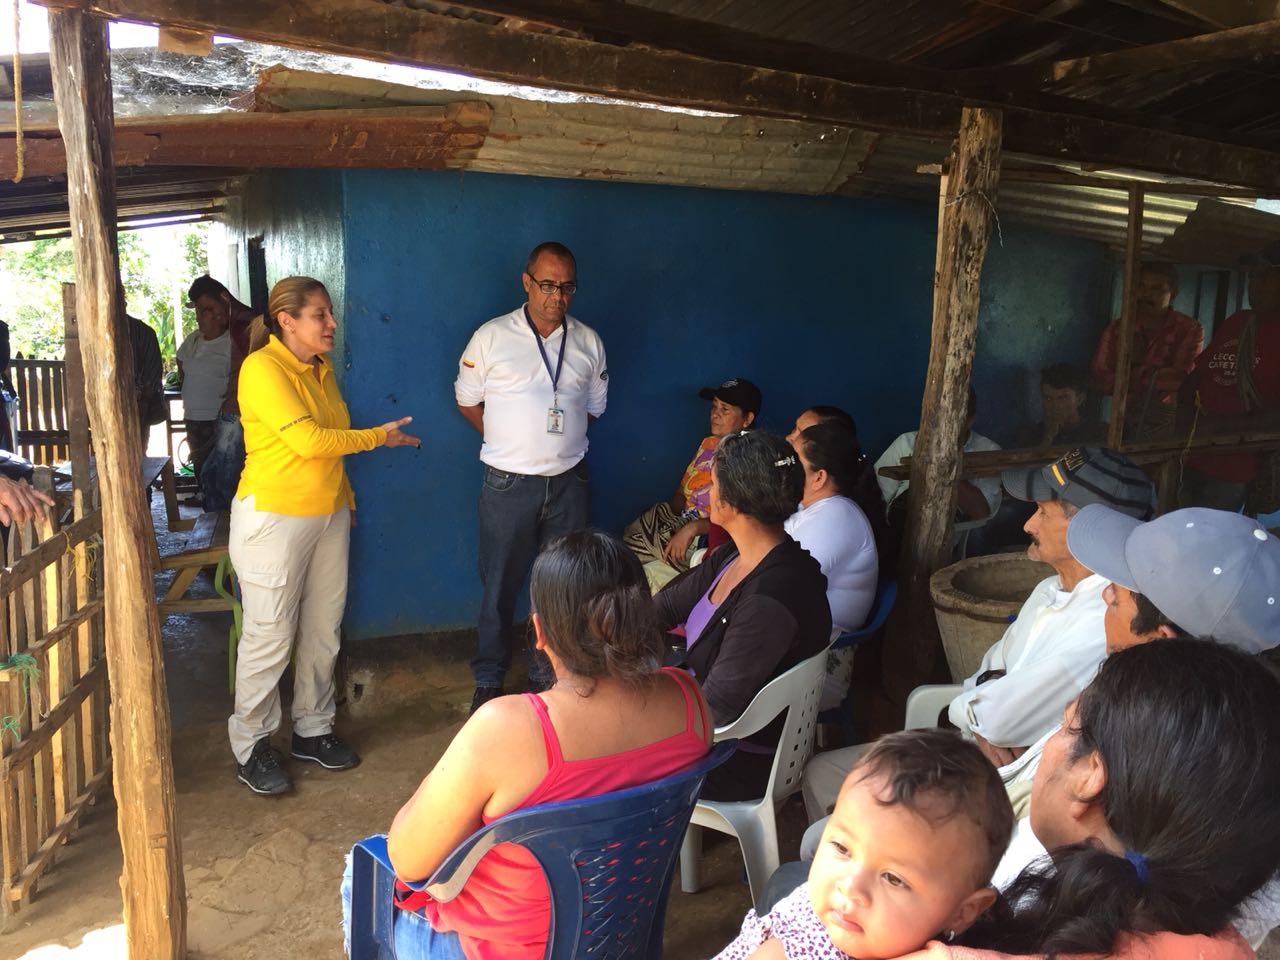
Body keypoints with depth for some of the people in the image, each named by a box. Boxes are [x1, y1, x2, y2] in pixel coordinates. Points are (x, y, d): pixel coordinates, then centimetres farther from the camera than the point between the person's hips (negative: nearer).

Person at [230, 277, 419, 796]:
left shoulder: (321, 368, 11)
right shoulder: (263, 368, -14)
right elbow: (309, 441, -21)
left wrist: (346, 496, 18)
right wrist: (379, 436, -11)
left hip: (329, 514, 8)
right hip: (274, 516, -7)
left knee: (323, 630, 13)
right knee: (269, 636, 0)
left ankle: (313, 730, 27)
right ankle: (250, 747, 15)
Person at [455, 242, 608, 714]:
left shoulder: (589, 342, 4)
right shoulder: (491, 337, -4)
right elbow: (467, 400, 6)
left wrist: (557, 439, 8)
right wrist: (507, 439, 7)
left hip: (569, 480, 3)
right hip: (509, 482, -2)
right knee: (500, 584, 6)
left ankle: (548, 674, 27)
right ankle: (489, 679, 23)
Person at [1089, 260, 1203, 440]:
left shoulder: (1189, 330, -4)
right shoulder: (1117, 328, 2)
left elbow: (1179, 378, -17)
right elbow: (1097, 379, -6)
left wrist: (1127, 375, -9)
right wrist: (1151, 376, -12)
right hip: (1124, 419, 2)